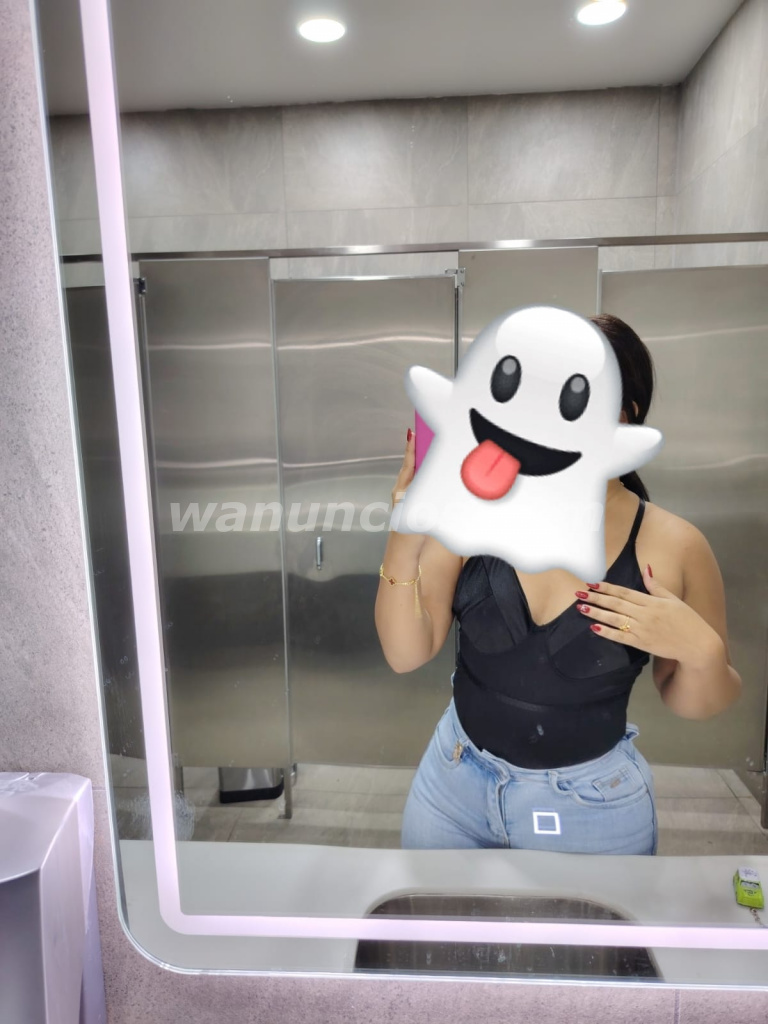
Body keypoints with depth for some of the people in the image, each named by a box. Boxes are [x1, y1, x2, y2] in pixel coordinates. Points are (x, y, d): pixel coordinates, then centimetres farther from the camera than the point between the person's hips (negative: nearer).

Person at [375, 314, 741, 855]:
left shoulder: (673, 546, -15)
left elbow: (695, 704, -1)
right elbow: (406, 653, -14)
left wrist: (701, 648, -23)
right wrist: (404, 542, -29)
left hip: (592, 807, -1)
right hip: (455, 781, 2)